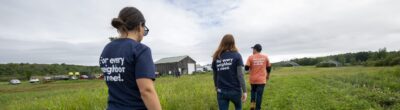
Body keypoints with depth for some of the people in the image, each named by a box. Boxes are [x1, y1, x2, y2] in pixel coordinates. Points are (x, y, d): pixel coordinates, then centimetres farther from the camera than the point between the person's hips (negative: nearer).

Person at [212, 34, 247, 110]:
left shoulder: (216, 57, 1)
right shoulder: (236, 55, -7)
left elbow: (215, 76, 8)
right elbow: (240, 75, -13)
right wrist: (244, 91, -8)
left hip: (221, 91, 1)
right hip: (235, 90, -1)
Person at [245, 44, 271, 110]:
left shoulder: (250, 57, -5)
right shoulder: (265, 57, 2)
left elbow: (246, 68, -7)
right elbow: (268, 67, 10)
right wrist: (268, 76, 26)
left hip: (253, 79, 1)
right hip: (261, 79, 0)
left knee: (253, 91, 23)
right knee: (259, 94, 4)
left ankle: (252, 104, 10)